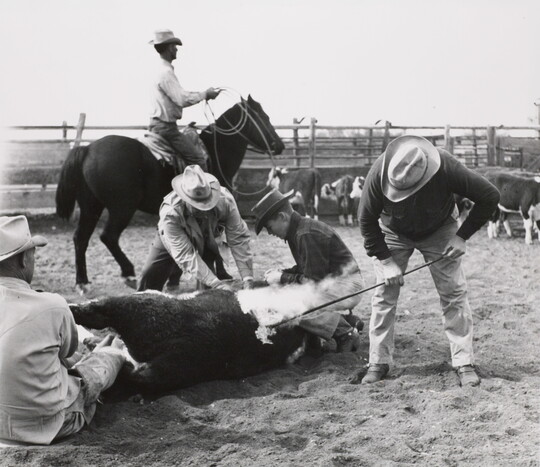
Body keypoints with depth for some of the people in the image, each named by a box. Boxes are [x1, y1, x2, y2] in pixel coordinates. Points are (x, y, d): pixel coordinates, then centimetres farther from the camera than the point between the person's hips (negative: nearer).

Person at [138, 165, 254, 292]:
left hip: (207, 239, 2)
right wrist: (216, 284, -48)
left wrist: (248, 279, -35)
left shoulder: (224, 200, -36)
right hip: (171, 239, -1)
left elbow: (239, 238, -29)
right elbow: (186, 255, -41)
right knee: (150, 275, -12)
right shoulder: (169, 213, -41)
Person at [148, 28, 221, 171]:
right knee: (198, 159, -10)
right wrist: (205, 94, -12)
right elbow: (183, 100, -24)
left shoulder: (162, 70, 14)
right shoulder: (166, 72, -19)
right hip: (166, 127, -10)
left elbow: (179, 96, 19)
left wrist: (204, 94, 13)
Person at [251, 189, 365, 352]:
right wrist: (281, 272, 4)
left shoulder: (308, 235, -21)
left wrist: (282, 278, -10)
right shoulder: (297, 231, 10)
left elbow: (314, 279, -20)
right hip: (330, 281, 11)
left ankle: (346, 334, -8)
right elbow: (304, 268, 19)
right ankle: (347, 320, 15)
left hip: (345, 284, -11)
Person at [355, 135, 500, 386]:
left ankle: (464, 363, 2)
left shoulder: (446, 167, -36)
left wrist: (463, 235, -21)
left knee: (454, 292, -6)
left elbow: (490, 196, -22)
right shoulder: (379, 173, -33)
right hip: (393, 233, 1)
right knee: (384, 294, -5)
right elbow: (367, 219, -18)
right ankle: (378, 363, 6)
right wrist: (385, 260, -20)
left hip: (439, 231, 0)